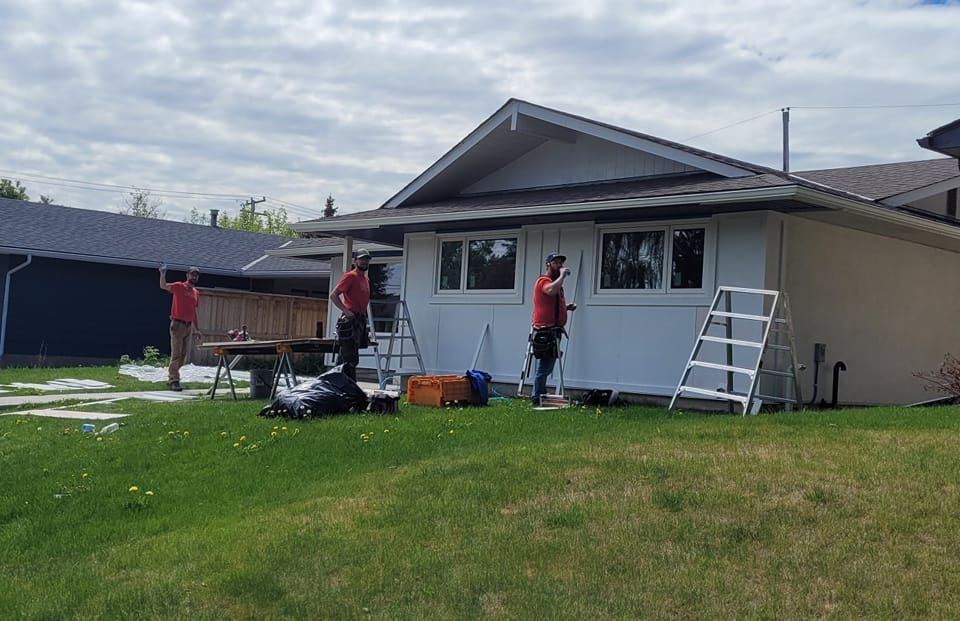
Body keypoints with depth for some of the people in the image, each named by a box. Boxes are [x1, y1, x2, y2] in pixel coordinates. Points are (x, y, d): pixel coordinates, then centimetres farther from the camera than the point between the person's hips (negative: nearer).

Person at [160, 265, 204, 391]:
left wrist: (197, 329, 21)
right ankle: (174, 381, -6)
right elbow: (163, 286, -20)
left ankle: (171, 378, 19)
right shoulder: (179, 287, -4)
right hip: (178, 324, -7)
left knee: (183, 354, 9)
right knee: (176, 354, -7)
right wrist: (163, 274, -37)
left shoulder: (196, 293, 14)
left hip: (189, 326, 7)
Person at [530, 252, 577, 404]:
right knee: (544, 367, -10)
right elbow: (551, 290, -34)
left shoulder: (555, 282, 23)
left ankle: (540, 397, 20)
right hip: (545, 331, -10)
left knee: (547, 367, 14)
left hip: (553, 331, 10)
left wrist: (567, 307, 14)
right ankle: (537, 398, -6)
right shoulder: (544, 281, -9)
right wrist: (562, 275, -21)